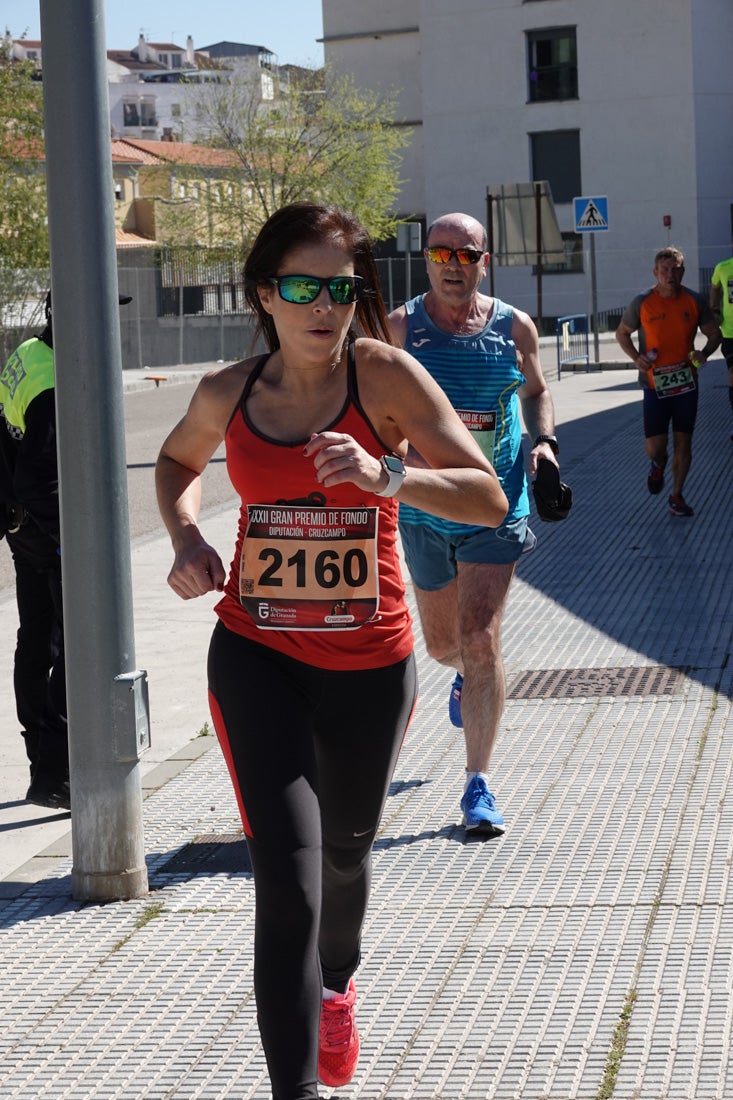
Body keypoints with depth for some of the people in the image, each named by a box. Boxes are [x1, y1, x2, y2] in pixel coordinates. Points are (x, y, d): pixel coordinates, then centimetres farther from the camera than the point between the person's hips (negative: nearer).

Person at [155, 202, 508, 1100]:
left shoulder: (384, 375, -12)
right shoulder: (228, 393, -4)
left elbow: (489, 497, -18)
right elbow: (178, 461, 20)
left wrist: (387, 476, -35)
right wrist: (184, 534, -1)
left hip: (368, 663, 0)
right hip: (257, 656, 0)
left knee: (344, 848, 24)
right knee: (288, 881, -14)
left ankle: (336, 985, 56)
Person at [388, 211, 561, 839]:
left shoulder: (515, 328, 1)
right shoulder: (399, 329, -4)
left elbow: (536, 391, 18)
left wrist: (544, 440, -1)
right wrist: (411, 455, -26)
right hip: (424, 511, 1)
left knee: (481, 641, -11)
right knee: (442, 642, 16)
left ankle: (478, 785, -4)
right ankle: (468, 676, 56)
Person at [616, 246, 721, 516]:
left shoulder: (695, 301, -2)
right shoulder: (642, 303, -7)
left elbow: (714, 333, 8)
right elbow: (622, 333, 7)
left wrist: (704, 353, -14)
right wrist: (636, 357, -11)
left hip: (686, 382, 2)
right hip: (655, 383, -2)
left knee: (683, 441, 5)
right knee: (655, 446, -3)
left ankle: (677, 496, 20)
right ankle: (657, 465, 34)